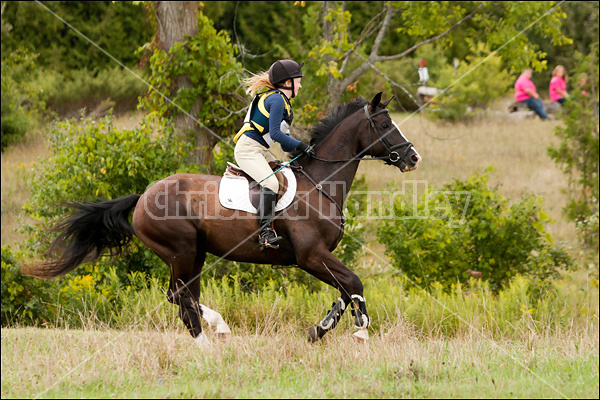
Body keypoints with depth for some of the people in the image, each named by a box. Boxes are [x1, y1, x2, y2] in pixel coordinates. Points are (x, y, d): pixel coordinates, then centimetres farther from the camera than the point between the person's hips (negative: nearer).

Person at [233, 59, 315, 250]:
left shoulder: (282, 101, 19)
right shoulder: (277, 100, -13)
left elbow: (282, 137, 20)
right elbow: (275, 134, -20)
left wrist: (301, 149, 7)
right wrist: (301, 146, -14)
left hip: (260, 151, 11)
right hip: (248, 149, -11)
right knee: (270, 182, -28)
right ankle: (265, 231, -34)